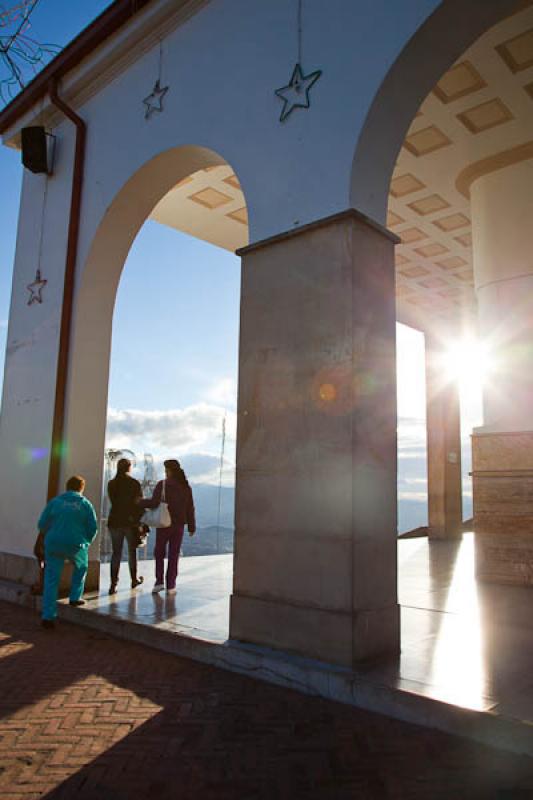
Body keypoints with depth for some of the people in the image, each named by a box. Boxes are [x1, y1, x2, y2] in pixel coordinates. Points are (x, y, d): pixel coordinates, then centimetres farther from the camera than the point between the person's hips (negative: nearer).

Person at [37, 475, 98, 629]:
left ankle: (48, 616, 4)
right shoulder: (85, 504, 2)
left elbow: (42, 524, 4)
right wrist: (85, 542, 18)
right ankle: (75, 597, 27)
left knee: (51, 580, 7)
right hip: (76, 546, -1)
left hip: (54, 545, 1)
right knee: (81, 567, 30)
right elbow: (93, 528, 1)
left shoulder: (55, 501, 3)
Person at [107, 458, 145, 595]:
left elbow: (113, 501, 7)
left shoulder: (111, 484, 2)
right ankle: (134, 579, 26)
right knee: (132, 551, 14)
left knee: (116, 552, 5)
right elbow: (139, 503, -7)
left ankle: (113, 584, -2)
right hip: (131, 521, -2)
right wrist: (141, 520, 0)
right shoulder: (134, 483, -7)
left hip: (115, 521, 2)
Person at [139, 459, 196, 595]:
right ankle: (171, 586, 9)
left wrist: (140, 502, -2)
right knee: (174, 555, 8)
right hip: (179, 525, 3)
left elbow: (154, 503, -18)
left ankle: (159, 581, 5)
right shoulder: (186, 487, 3)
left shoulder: (162, 485, -10)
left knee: (159, 553, 13)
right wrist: (191, 526, 11)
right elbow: (190, 508, 5)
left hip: (164, 524, -3)